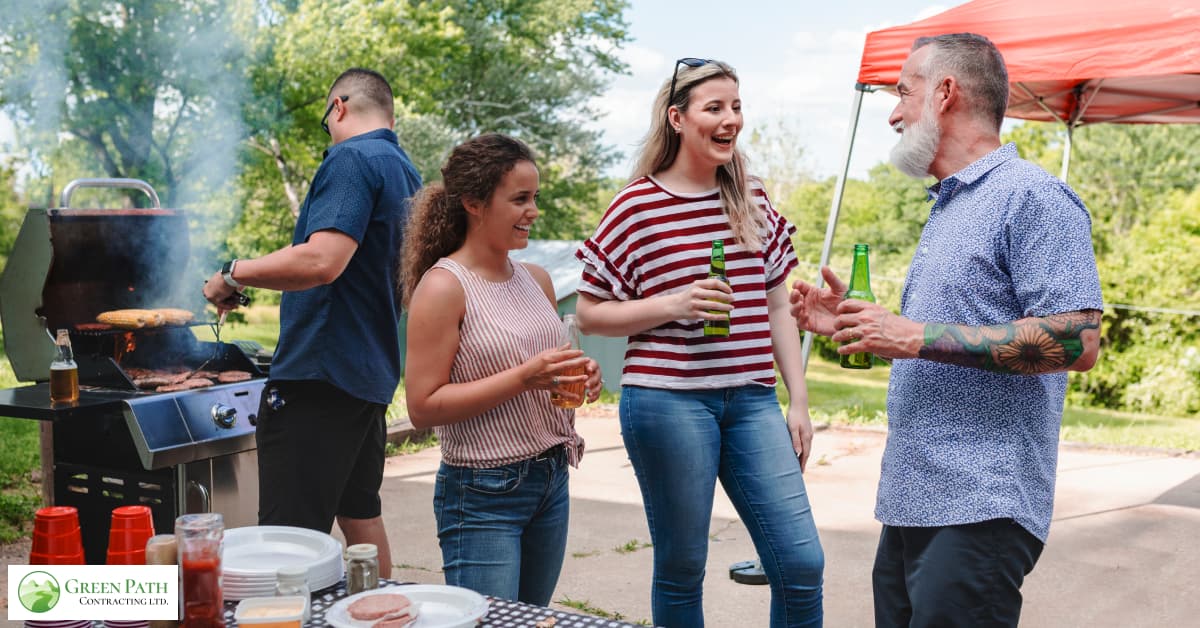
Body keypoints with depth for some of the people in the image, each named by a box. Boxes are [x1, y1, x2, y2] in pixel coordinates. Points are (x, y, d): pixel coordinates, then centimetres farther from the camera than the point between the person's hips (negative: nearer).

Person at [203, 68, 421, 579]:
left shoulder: (352, 159, -12)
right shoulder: (406, 173, 17)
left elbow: (322, 260, -26)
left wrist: (233, 274, -14)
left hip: (320, 374, -10)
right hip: (373, 375, 10)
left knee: (293, 536, -8)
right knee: (359, 513, 20)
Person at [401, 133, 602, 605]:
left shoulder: (536, 280, 8)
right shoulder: (442, 287, -13)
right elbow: (423, 407, -16)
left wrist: (579, 378, 0)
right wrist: (523, 377, -22)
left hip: (551, 481, 7)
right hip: (484, 496, -7)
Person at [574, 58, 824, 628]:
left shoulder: (754, 202, 11)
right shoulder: (637, 207, -3)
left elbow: (777, 309, 16)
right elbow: (589, 315, -1)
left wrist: (799, 403, 10)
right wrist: (672, 305, -15)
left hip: (752, 400, 4)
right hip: (669, 400, -4)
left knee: (802, 563, -1)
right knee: (681, 570, 6)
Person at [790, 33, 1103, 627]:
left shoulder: (1031, 196, -10)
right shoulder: (945, 209, 20)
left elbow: (1077, 342, -21)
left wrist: (920, 337, -20)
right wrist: (852, 324, 11)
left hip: (980, 509, -9)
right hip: (910, 501, 9)